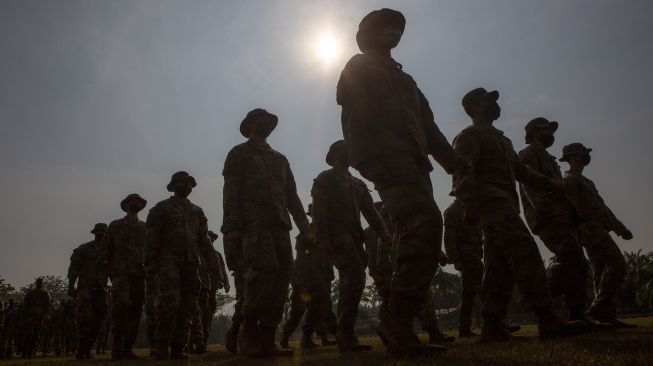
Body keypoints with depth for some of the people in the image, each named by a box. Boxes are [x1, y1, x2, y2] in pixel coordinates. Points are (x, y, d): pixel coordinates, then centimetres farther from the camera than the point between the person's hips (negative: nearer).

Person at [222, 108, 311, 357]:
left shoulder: (280, 159, 29)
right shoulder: (239, 154, 13)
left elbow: (292, 196, 23)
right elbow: (231, 193, 1)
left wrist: (305, 228, 11)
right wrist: (231, 229, -13)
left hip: (280, 224, 6)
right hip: (253, 222, -5)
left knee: (282, 275, -4)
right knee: (264, 270, -23)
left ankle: (267, 340, 2)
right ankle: (249, 332, -9)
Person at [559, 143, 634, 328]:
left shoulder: (584, 181, 28)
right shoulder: (569, 180, -5)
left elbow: (602, 207, 28)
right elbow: (572, 211, -14)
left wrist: (620, 227, 24)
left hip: (598, 232, 10)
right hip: (591, 231, -10)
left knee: (602, 274, 5)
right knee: (617, 265, -19)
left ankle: (607, 317, 4)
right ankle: (599, 308, -20)